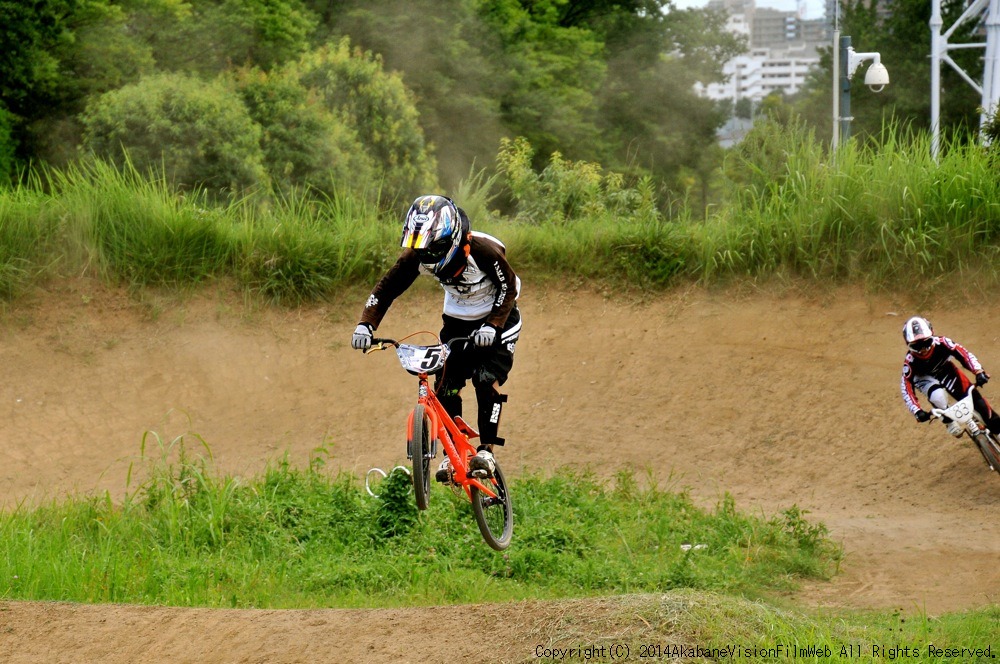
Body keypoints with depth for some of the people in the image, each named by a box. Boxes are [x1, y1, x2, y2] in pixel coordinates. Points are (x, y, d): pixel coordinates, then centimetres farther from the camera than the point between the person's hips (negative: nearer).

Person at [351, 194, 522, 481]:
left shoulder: (482, 250, -33)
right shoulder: (415, 257, -21)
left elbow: (509, 286, -21)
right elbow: (386, 288, -13)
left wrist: (492, 326, -33)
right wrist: (366, 324, -27)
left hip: (496, 320, -4)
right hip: (457, 320, 4)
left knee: (486, 379, -22)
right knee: (446, 385, -9)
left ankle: (486, 451, -14)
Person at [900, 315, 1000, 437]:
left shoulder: (941, 343, -34)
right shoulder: (910, 361, -35)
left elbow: (964, 354, -33)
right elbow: (906, 387, -32)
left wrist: (979, 372, -47)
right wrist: (917, 411, -39)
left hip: (945, 371, 2)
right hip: (925, 378, -2)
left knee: (973, 396, -9)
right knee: (938, 395, -34)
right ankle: (950, 422, -6)